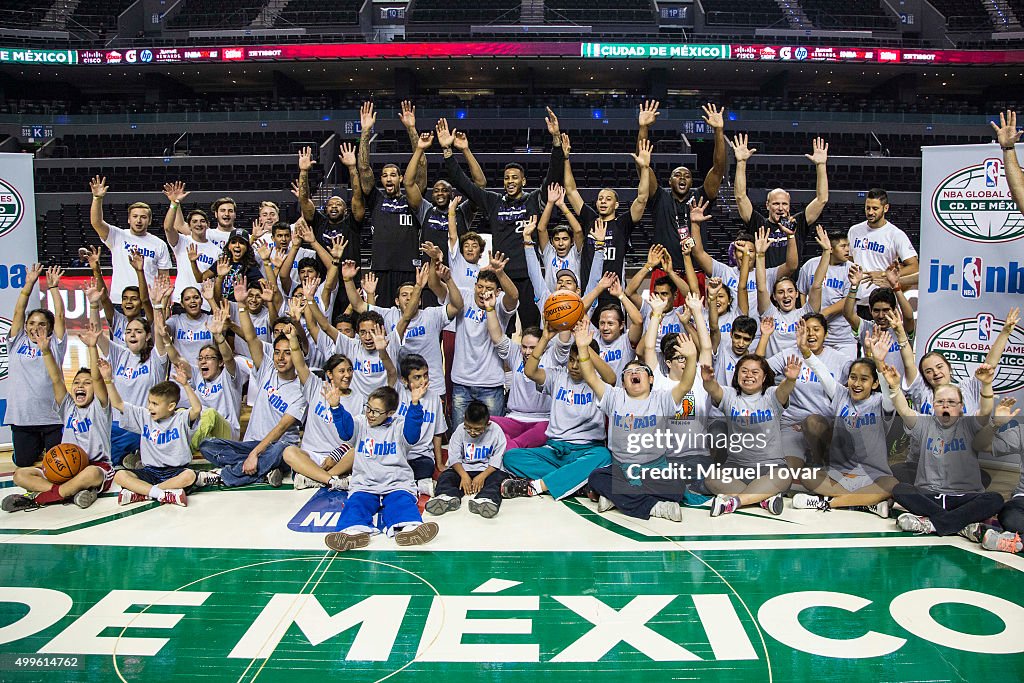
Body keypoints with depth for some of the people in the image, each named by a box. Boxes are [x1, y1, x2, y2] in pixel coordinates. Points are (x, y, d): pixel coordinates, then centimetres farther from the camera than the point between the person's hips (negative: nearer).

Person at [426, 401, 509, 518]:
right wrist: (464, 475, -19)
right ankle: (448, 497, -51)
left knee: (499, 477, -32)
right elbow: (454, 457, -3)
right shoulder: (460, 430, -1)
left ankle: (484, 499, -57)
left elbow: (496, 461, -8)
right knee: (445, 476, -23)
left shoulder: (496, 431, -7)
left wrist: (482, 476, -22)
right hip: (463, 469, 2)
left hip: (488, 470, -2)